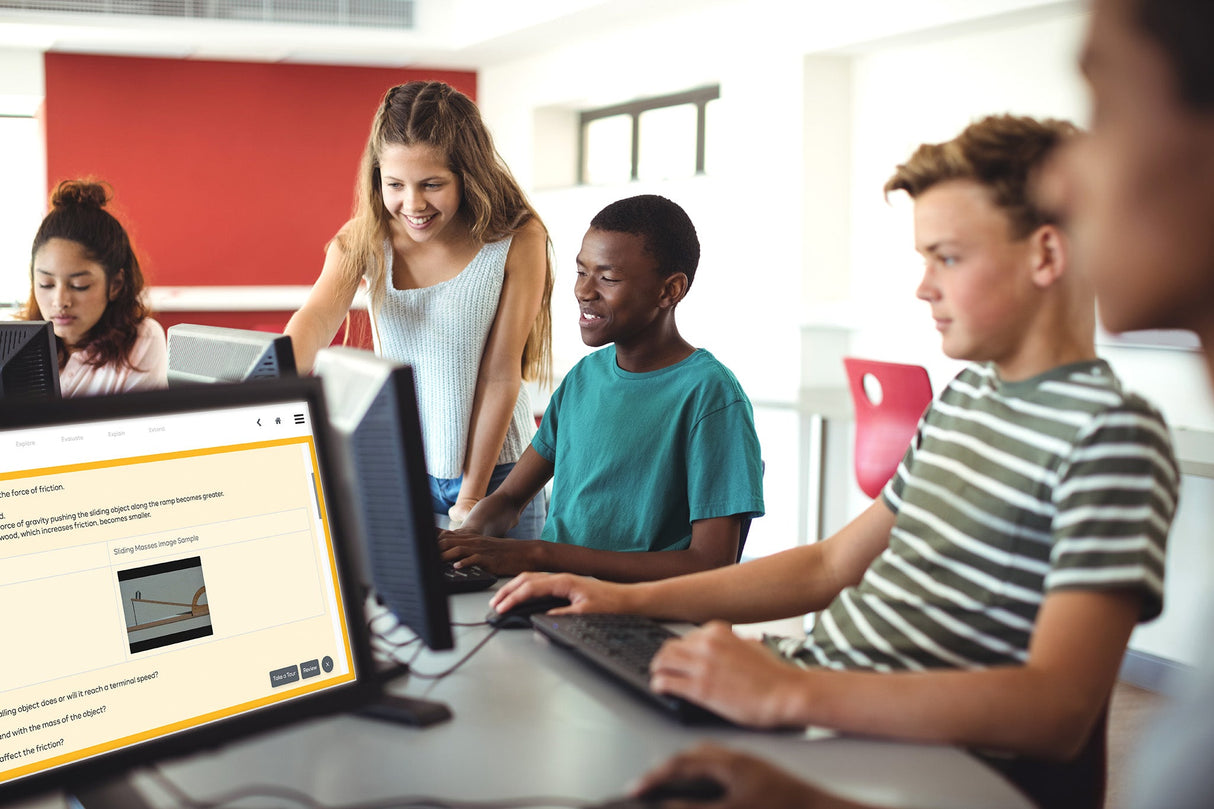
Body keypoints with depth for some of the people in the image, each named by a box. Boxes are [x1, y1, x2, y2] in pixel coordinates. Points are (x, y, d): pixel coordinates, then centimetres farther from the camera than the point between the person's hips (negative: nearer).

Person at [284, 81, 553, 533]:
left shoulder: (517, 241, -14)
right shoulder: (365, 238, -5)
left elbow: (501, 375, -13)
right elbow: (318, 318, -22)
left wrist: (471, 499, -13)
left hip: (493, 471, -2)